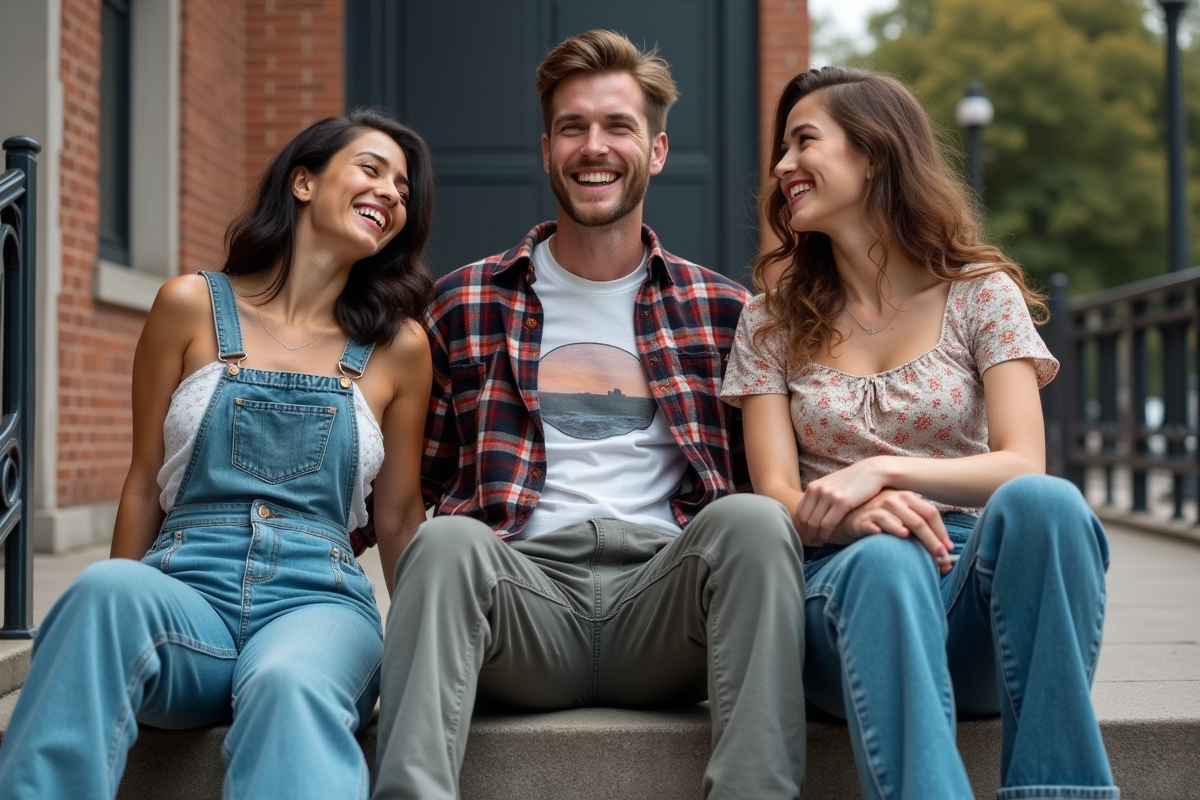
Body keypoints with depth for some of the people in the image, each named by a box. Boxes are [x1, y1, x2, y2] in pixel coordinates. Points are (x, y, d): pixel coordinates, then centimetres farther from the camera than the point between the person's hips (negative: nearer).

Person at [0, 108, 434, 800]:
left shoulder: (398, 346, 12)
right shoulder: (193, 307, 10)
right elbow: (146, 485, 13)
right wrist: (121, 615, 7)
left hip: (318, 600, 0)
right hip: (186, 594, 1)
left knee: (289, 685, -38)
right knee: (108, 588, -36)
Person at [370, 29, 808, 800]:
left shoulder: (722, 310, 17)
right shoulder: (465, 303, 16)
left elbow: (761, 481, 17)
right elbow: (415, 484, 16)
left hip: (664, 592, 1)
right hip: (526, 585, 0)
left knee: (752, 519, -30)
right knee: (447, 542, -32)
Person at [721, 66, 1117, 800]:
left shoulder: (980, 293, 8)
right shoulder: (775, 320, 12)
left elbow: (1024, 466, -5)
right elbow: (777, 494, 2)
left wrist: (886, 471, -21)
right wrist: (850, 516, -22)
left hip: (975, 574, 0)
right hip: (847, 581, 0)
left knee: (1043, 503, -34)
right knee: (884, 563, -37)